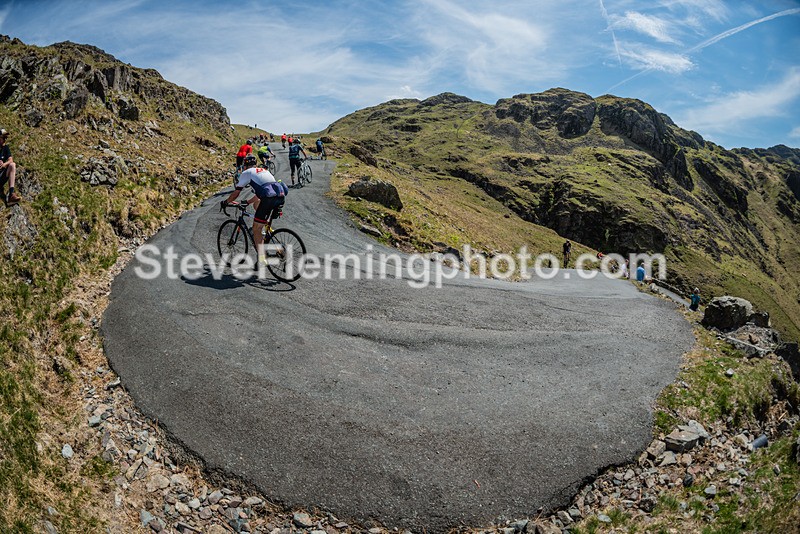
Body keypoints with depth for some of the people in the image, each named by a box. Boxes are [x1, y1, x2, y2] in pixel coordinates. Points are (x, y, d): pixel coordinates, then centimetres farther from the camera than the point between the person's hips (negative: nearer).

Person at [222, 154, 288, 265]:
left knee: (256, 230, 3)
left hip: (269, 199, -7)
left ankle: (261, 258, -11)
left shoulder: (246, 173, 14)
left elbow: (236, 193, 16)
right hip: (281, 196, 7)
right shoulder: (264, 170, 34)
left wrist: (226, 202, 33)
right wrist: (247, 202, 52)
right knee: (256, 204, 35)